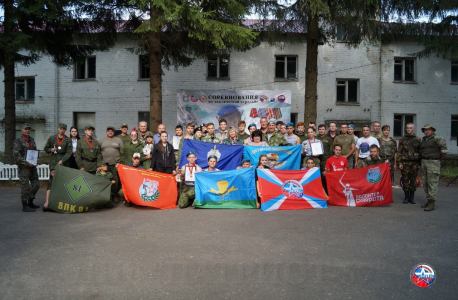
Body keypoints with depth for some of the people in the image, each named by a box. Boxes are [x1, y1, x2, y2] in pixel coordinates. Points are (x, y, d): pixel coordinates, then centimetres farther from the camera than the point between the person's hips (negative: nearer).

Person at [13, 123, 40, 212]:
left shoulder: (32, 140, 15)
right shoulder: (18, 141, -7)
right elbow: (16, 155, -15)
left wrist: (36, 159, 7)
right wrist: (26, 163, -18)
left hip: (32, 166, 7)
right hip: (23, 167, -7)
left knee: (36, 184, 11)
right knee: (25, 186, -5)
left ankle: (30, 202, 25)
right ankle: (25, 206, 4)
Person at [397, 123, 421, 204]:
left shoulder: (418, 139, 7)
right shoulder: (402, 140, 7)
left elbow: (420, 152, 7)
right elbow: (399, 152, 5)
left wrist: (419, 163, 1)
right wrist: (400, 163, -3)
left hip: (414, 162, 0)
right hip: (405, 162, 0)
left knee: (413, 180, 5)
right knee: (405, 180, 2)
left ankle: (412, 197, 15)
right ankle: (406, 197, 12)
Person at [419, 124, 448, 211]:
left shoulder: (437, 138, -8)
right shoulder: (423, 139, 13)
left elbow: (444, 149, -10)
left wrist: (440, 159, 0)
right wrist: (423, 159, 16)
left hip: (433, 163, -8)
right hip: (424, 162, 8)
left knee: (432, 183, -8)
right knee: (425, 183, 11)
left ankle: (432, 203, -6)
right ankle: (428, 200, 21)